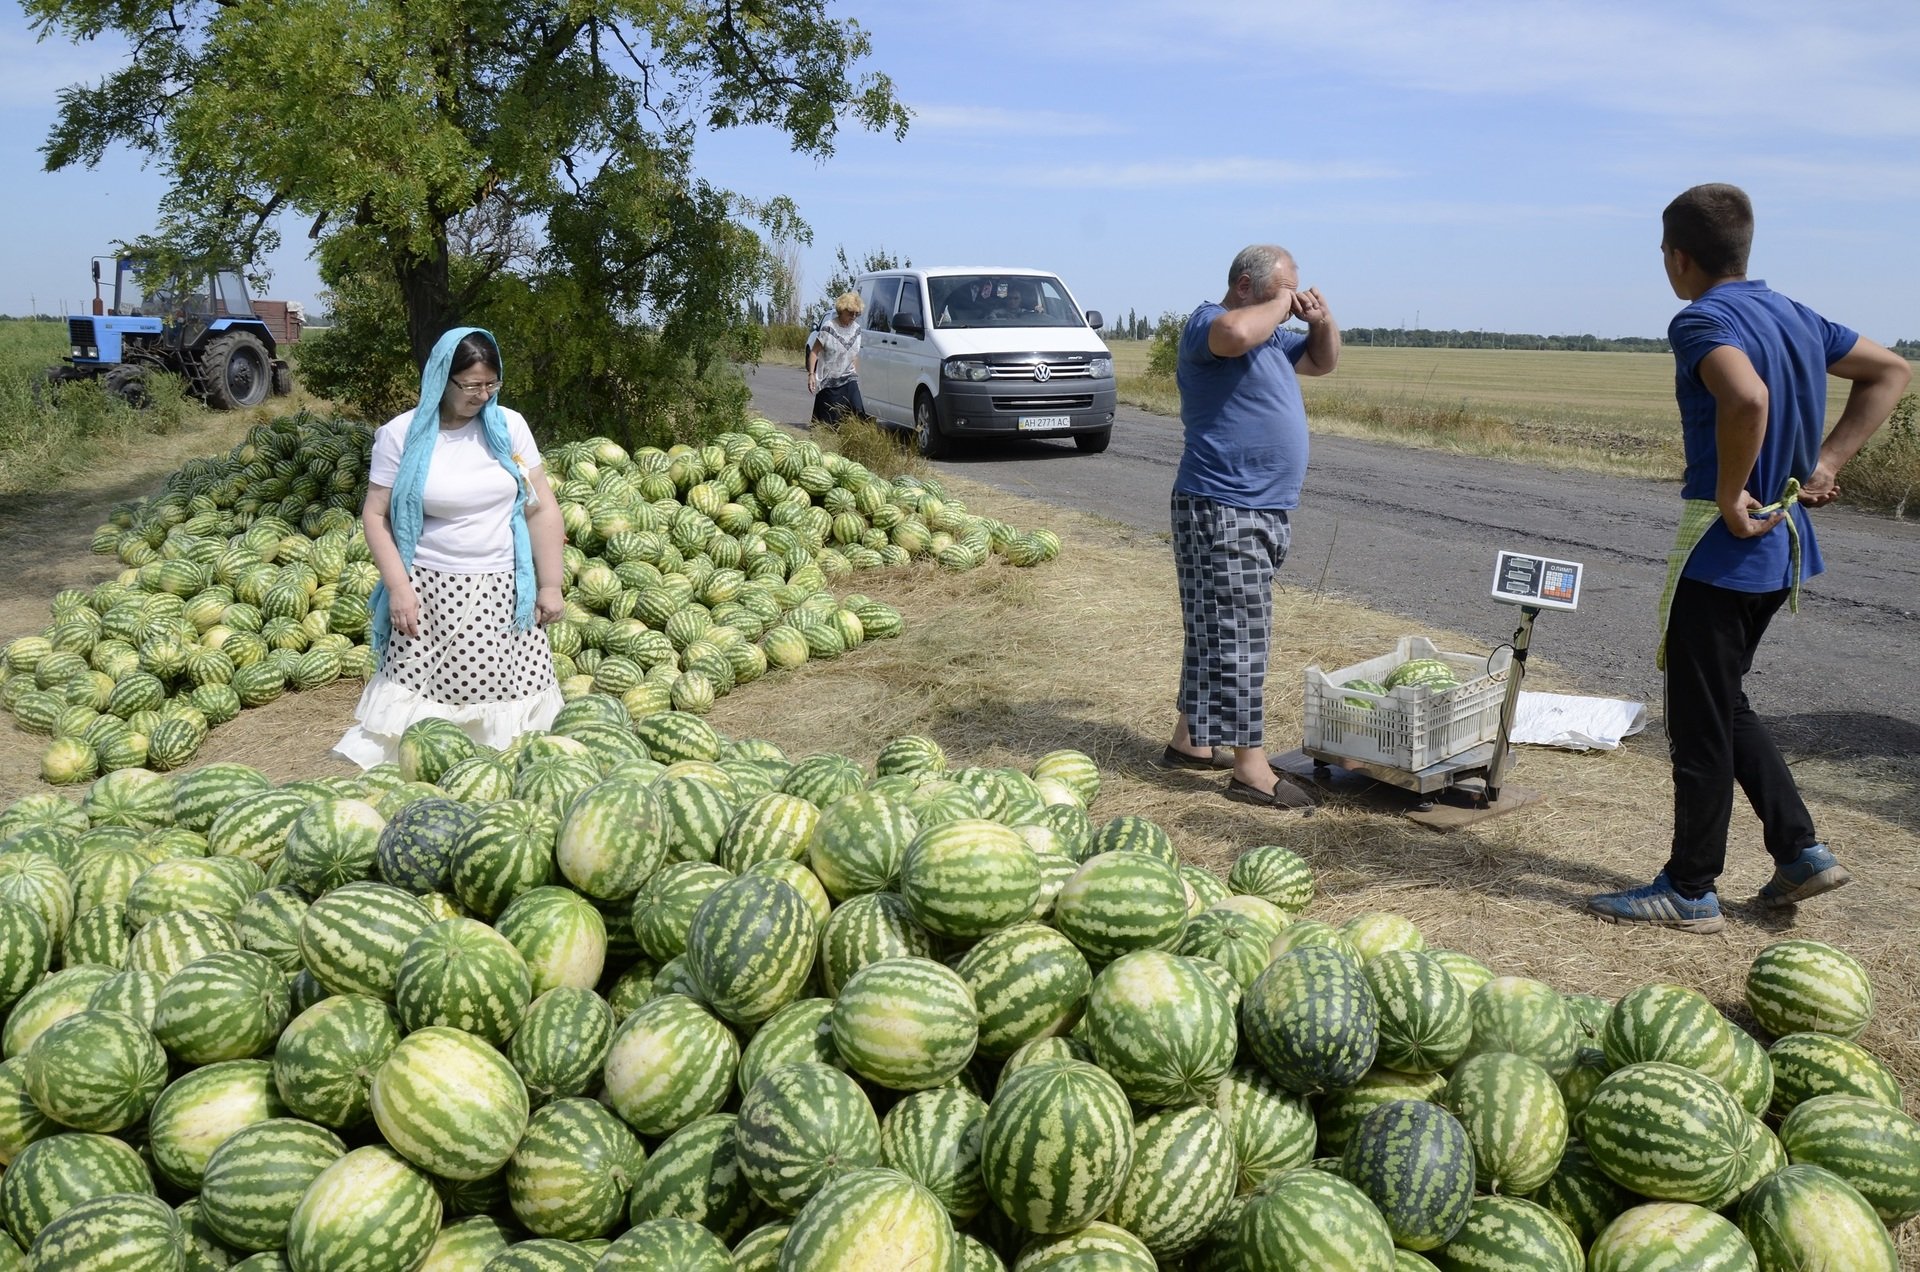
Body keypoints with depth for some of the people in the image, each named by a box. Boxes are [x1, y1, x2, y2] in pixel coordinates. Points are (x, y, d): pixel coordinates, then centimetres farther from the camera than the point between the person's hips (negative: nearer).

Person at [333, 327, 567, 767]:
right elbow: (375, 514, 0)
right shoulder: (402, 434, -3)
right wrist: (398, 587, -8)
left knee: (510, 700, 1)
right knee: (416, 702, -3)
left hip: (504, 593, 2)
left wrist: (549, 584, 2)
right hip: (430, 591, -1)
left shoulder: (509, 426, 2)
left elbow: (542, 508, 4)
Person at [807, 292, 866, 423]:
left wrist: (856, 375, 18)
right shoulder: (828, 328, -10)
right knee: (828, 421, -1)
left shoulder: (856, 329, 7)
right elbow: (814, 352, -8)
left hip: (849, 380, 4)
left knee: (856, 411, -17)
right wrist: (811, 374, -18)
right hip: (829, 383, -4)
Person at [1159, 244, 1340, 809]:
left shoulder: (1271, 336, 20)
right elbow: (1234, 333, -35)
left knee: (1214, 633, 15)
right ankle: (1251, 768, -7)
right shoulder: (1206, 323, -10)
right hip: (1222, 511, -10)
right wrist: (1281, 305, -16)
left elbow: (1322, 362, 32)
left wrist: (1321, 320, 12)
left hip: (1261, 511, 10)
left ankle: (1189, 740, 25)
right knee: (1237, 636, -9)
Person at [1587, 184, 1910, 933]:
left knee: (1698, 723, 2)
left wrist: (1730, 496, -22)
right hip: (1782, 542, 9)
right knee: (1724, 704, 23)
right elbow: (1890, 372, 20)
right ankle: (1800, 850, 24)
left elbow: (1748, 399, -36)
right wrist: (1826, 464, 11)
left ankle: (1690, 891, 13)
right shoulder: (1793, 316, 11)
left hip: (1725, 547, -9)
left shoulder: (1702, 321, -16)